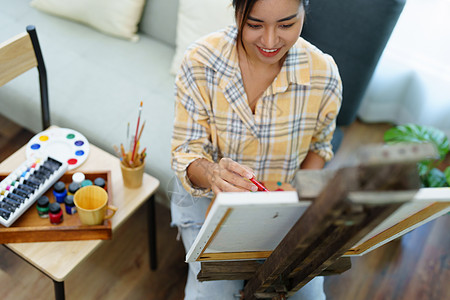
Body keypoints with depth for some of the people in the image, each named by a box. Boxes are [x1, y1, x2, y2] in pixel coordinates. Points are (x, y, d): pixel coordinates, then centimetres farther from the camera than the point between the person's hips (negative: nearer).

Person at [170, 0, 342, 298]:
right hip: (209, 195, -1)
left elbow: (318, 144, 3)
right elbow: (186, 151, -16)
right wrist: (212, 173, -40)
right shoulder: (200, 61, -21)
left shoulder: (324, 74, -17)